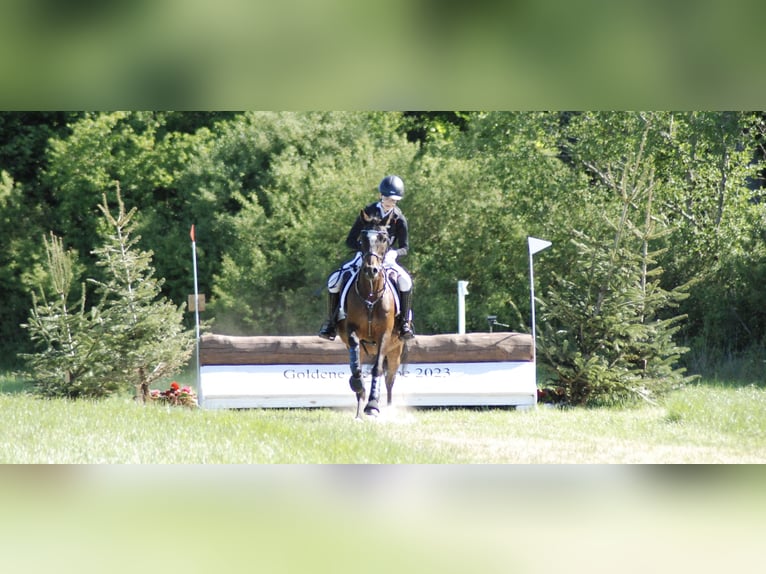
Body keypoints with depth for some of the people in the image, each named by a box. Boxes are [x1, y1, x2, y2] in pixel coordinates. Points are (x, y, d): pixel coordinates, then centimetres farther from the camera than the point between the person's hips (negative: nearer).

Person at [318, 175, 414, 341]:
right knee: (335, 280, -18)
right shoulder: (368, 213, -7)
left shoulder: (399, 219, -6)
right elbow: (350, 241, -6)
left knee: (405, 280, -30)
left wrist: (394, 253, -28)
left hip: (387, 259, -1)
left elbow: (405, 247, -4)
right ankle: (331, 322, -3)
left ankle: (405, 322, -16)